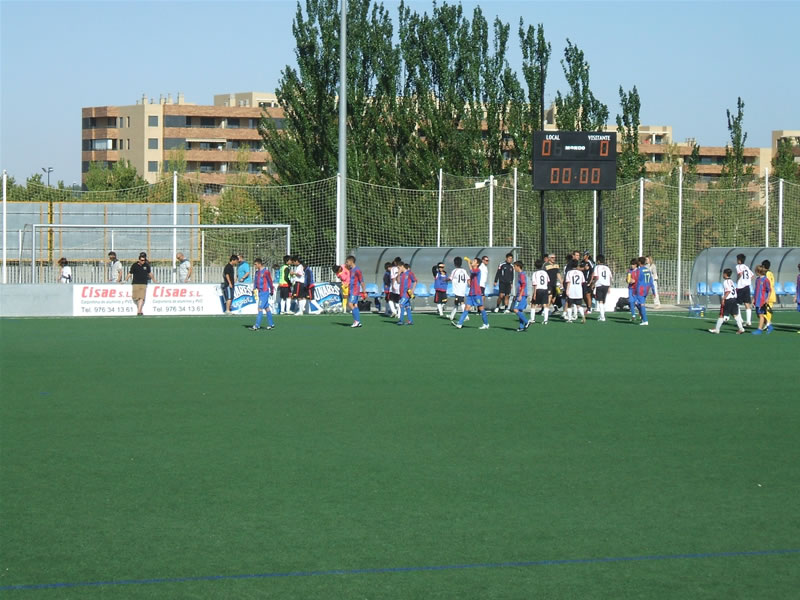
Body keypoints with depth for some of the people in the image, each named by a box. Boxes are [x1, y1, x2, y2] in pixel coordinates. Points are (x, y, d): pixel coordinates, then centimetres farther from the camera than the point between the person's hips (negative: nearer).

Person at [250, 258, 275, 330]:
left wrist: (272, 291, -3)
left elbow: (270, 281, -7)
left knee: (260, 308, -12)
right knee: (266, 308, 13)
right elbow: (256, 281, 19)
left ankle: (257, 326, -15)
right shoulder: (257, 272, 12)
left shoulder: (266, 271, -11)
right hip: (260, 292, 8)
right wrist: (254, 288, 6)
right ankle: (271, 324, 21)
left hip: (265, 292, -8)